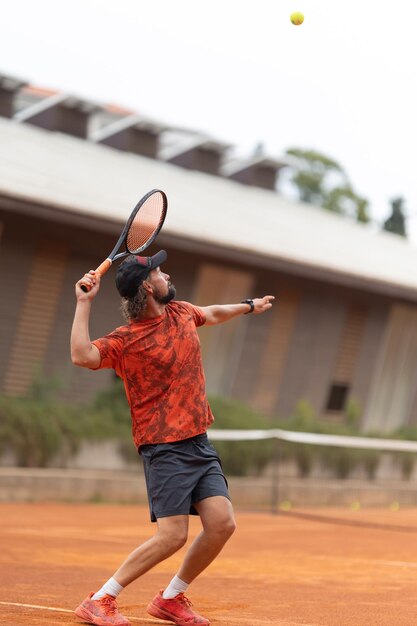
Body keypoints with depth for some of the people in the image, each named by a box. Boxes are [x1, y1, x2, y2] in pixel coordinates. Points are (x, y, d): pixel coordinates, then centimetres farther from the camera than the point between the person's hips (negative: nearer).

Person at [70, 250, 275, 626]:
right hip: (165, 448, -7)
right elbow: (82, 356, -29)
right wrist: (84, 303, -27)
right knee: (173, 536, -16)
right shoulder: (127, 339, -12)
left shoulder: (181, 313, 10)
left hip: (200, 443, 7)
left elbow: (213, 314, 33)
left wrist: (249, 306, 47)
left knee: (222, 524, -5)